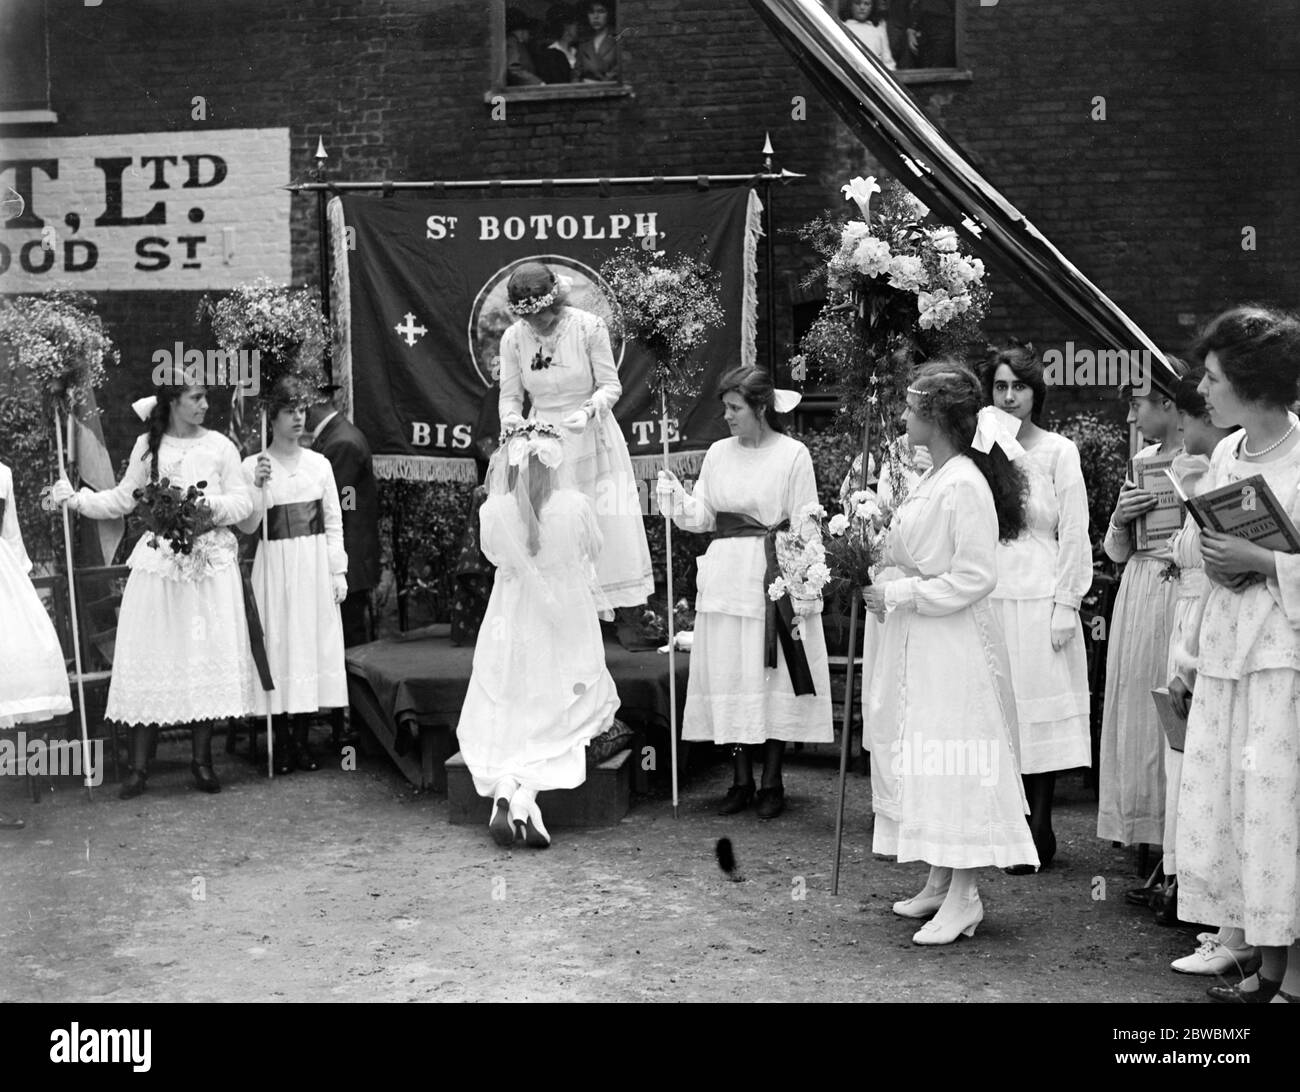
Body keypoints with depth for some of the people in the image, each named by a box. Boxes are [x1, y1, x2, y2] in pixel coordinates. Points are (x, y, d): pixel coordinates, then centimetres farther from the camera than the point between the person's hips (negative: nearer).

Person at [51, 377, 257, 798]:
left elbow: (243, 501, 3)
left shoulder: (219, 445, 3)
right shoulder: (148, 446, 5)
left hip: (211, 563, 0)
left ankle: (202, 759, 12)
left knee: (208, 657, 0)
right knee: (152, 658, -2)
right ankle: (139, 766, 4)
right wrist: (75, 498, 0)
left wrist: (214, 508, -15)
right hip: (159, 563, 0)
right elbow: (123, 499, 10)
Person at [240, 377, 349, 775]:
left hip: (315, 565, 3)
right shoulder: (253, 465, 0)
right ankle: (281, 742, 5)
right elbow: (247, 526, -5)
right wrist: (258, 486, -19)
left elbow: (334, 522, 9)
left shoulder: (319, 463, 8)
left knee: (313, 643, 3)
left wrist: (338, 571, 3)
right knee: (278, 644, -3)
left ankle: (303, 740, 11)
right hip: (275, 566, -2)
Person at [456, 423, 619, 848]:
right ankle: (525, 798, -12)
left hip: (511, 633, 1)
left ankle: (504, 790, -13)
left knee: (502, 726, 16)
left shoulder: (493, 511, -14)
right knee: (559, 724, 13)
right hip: (568, 632, -1)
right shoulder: (575, 506, -15)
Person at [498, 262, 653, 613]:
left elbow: (610, 385, -7)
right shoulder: (513, 338, -5)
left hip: (590, 438, -2)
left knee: (603, 525, 0)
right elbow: (510, 395, 2)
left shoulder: (589, 326, -13)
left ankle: (600, 600, 17)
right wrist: (510, 417, -20)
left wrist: (589, 410, -25)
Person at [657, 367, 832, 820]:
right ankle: (742, 781, 16)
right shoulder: (718, 453, 10)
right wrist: (675, 497, -11)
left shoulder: (793, 455, -3)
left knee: (773, 679, -1)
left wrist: (802, 594, -9)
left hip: (773, 578, -4)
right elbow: (702, 515, 9)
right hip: (725, 576, 5)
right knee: (729, 678, 6)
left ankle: (772, 782, 10)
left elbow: (805, 529, -5)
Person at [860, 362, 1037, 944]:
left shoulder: (964, 485, -18)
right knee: (919, 759, 14)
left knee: (953, 762, -4)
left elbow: (975, 577, -20)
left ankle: (964, 895, 4)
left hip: (953, 644, -10)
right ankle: (940, 881, 24)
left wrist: (899, 594, -18)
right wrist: (888, 591, 5)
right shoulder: (929, 480, 11)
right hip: (913, 639, 10)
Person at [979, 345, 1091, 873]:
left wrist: (1065, 606, -7)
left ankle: (1038, 830, 9)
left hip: (1039, 599, -3)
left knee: (1039, 710, 1)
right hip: (988, 599, 3)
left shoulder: (1058, 452, 0)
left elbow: (1074, 535, -1)